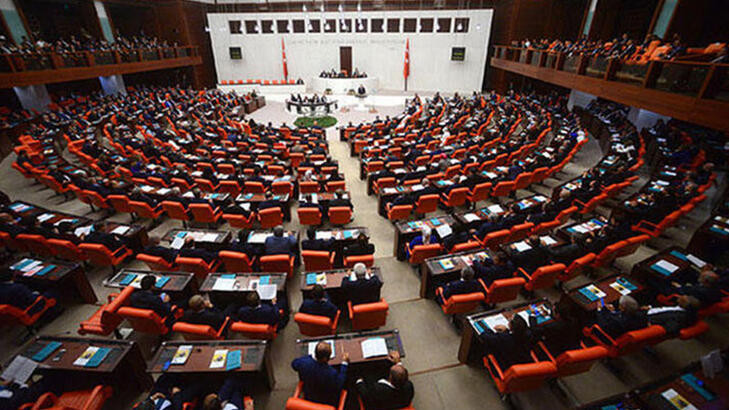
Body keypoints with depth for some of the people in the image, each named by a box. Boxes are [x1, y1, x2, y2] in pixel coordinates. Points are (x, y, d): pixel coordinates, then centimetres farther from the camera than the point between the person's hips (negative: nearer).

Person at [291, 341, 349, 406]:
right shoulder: (332, 373, -41)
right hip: (327, 403, -3)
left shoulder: (304, 362, -30)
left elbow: (294, 364, -5)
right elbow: (339, 385, -17)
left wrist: (312, 356, -4)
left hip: (308, 398, 3)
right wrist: (344, 363, -14)